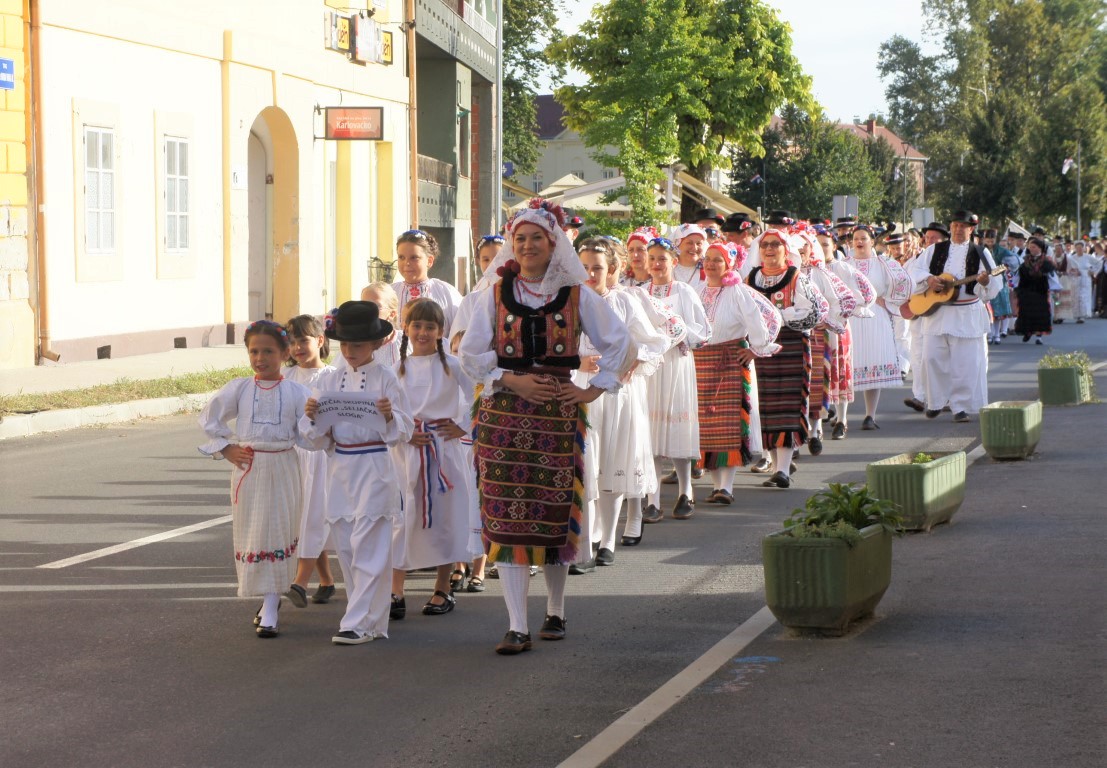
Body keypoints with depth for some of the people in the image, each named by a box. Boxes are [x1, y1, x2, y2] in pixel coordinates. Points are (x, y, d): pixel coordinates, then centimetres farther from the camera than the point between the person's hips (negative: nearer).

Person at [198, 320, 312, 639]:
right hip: (248, 470, 2)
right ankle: (268, 598, 23)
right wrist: (225, 449, 5)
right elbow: (209, 418, 10)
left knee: (277, 535, -2)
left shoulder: (296, 393, -1)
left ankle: (270, 609, 1)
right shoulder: (238, 389, 2)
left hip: (282, 471, -2)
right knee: (250, 536, 5)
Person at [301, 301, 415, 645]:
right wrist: (311, 417, -9)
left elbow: (404, 431, -4)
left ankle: (361, 622, -7)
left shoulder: (385, 378, -4)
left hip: (374, 467, -6)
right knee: (345, 546, 9)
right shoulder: (329, 380, 8)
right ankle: (368, 614, 20)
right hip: (339, 468, 6)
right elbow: (319, 439, 11)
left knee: (367, 547, -8)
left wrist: (390, 416, -23)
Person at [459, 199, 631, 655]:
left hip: (558, 413, 0)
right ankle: (517, 626, -7)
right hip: (504, 414, 0)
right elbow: (470, 354, 4)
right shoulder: (495, 294, 5)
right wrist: (512, 380, -7)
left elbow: (618, 342, 11)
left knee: (555, 513, 4)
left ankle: (555, 612, 24)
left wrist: (595, 390, 4)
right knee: (506, 516, -7)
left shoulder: (576, 295, 4)